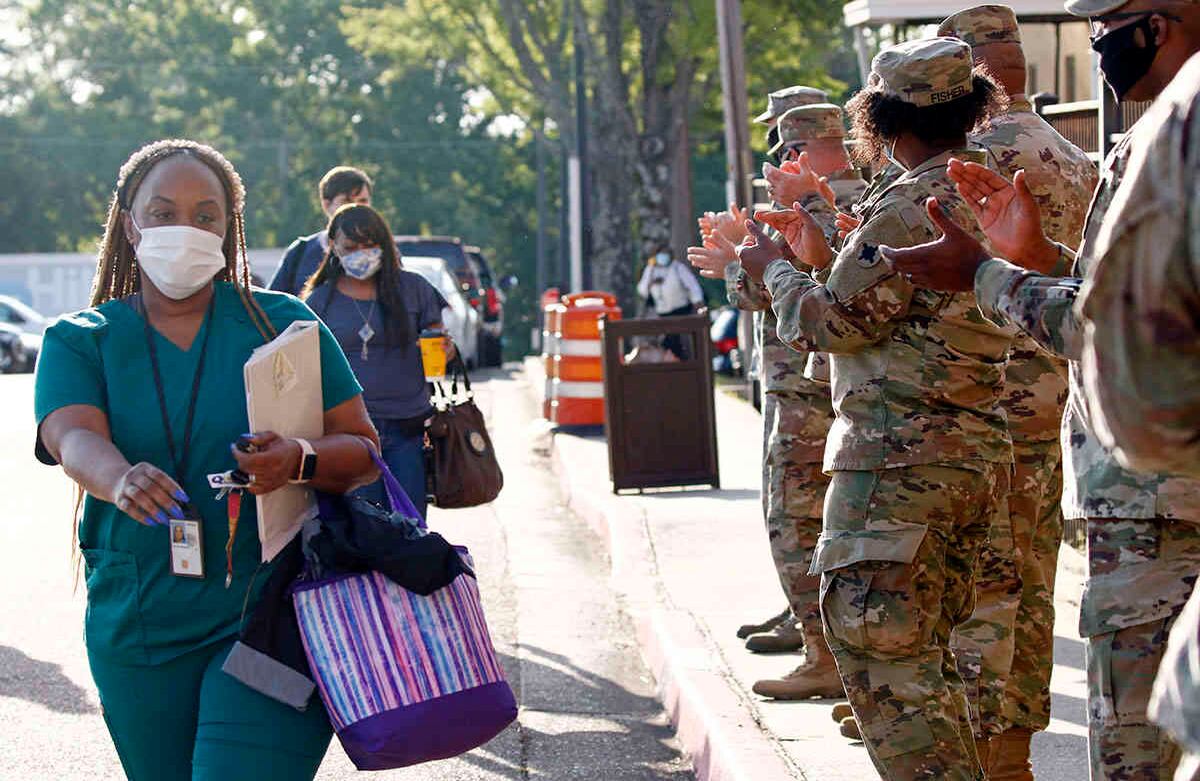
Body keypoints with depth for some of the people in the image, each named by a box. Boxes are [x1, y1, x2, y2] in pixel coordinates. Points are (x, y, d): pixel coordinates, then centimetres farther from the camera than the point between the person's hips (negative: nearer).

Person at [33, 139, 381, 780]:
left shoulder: (283, 324, 5)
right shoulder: (78, 341, 6)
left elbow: (362, 452, 3)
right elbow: (74, 440, -14)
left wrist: (299, 462, -20)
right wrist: (121, 480, -38)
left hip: (270, 615, -2)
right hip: (137, 627, 2)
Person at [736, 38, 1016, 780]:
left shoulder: (910, 203, -15)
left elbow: (832, 323, -12)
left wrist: (773, 267, 5)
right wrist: (822, 259, 24)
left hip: (900, 456, -10)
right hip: (980, 457, 10)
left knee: (873, 638, -7)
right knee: (924, 643, 17)